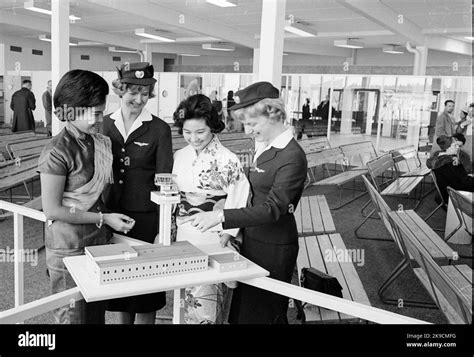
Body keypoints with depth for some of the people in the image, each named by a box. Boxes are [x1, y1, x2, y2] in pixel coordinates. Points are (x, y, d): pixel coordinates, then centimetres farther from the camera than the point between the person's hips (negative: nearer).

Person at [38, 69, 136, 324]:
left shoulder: (100, 143, 6)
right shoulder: (57, 152, -16)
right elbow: (52, 210, -17)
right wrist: (103, 218, -15)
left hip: (99, 243, 7)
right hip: (69, 250, -6)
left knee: (97, 315, 16)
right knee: (72, 318, 7)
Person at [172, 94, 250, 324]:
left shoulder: (228, 161, -12)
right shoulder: (180, 157, 5)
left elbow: (235, 206, -10)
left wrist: (222, 242, -14)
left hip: (213, 238, -5)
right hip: (184, 235, 5)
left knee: (205, 300, -3)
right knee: (190, 295, 13)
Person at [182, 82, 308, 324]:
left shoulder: (292, 157, -21)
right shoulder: (264, 146, 6)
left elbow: (273, 209, -27)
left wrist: (221, 216, -32)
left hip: (273, 249, -8)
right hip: (253, 240, 9)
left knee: (263, 315, 7)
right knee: (241, 311, 19)